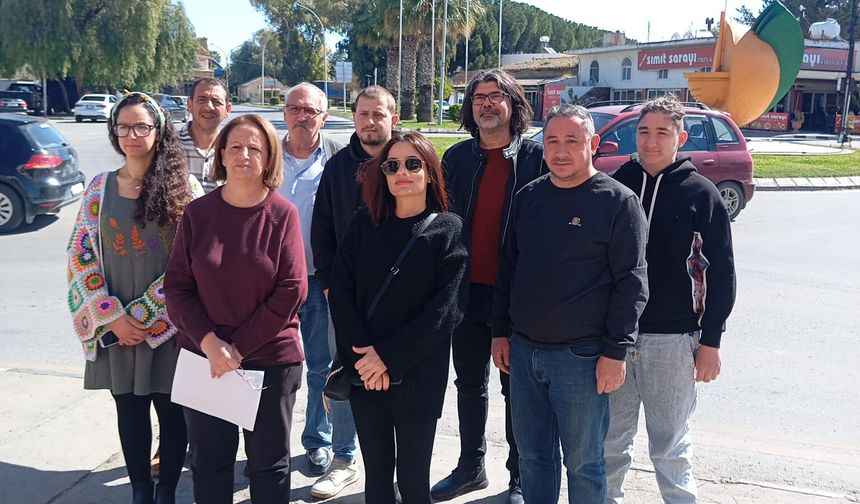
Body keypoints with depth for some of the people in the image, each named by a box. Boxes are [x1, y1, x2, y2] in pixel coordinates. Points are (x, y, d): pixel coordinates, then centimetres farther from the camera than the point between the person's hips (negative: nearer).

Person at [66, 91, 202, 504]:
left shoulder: (183, 187, -4)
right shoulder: (100, 187, 4)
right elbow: (81, 255, 2)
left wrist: (143, 315, -12)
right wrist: (112, 317, -8)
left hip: (168, 323, -2)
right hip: (115, 326, 3)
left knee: (170, 408, 7)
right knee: (129, 410, 11)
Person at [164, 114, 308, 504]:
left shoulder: (282, 214, -8)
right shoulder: (197, 213, -1)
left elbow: (292, 290, -11)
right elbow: (176, 285, -2)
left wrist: (240, 347, -13)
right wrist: (209, 341, -15)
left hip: (271, 360, -2)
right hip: (204, 358, 2)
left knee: (269, 464, 12)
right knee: (209, 463, 16)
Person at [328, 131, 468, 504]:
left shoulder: (448, 230, -4)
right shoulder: (363, 225, 5)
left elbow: (447, 308, -12)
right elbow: (340, 292, -2)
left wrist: (389, 356, -16)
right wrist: (361, 356, -14)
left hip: (418, 375, -3)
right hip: (364, 373, 3)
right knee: (376, 474, 14)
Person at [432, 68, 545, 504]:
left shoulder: (536, 158, -5)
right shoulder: (456, 158, 5)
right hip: (467, 289, 4)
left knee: (516, 387, 9)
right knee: (469, 383, 16)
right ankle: (471, 467, 33)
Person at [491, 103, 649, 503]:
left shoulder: (618, 202, -8)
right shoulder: (528, 197, 8)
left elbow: (631, 283, -10)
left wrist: (615, 351, -13)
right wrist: (500, 332, 12)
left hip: (581, 357, -5)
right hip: (523, 350, 5)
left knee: (583, 462, 8)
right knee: (533, 456, 16)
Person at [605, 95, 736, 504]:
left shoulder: (700, 194, -3)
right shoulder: (616, 186, 4)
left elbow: (721, 273, -2)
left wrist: (710, 341, -5)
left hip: (672, 339, -3)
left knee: (670, 443, 7)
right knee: (610, 438, 14)